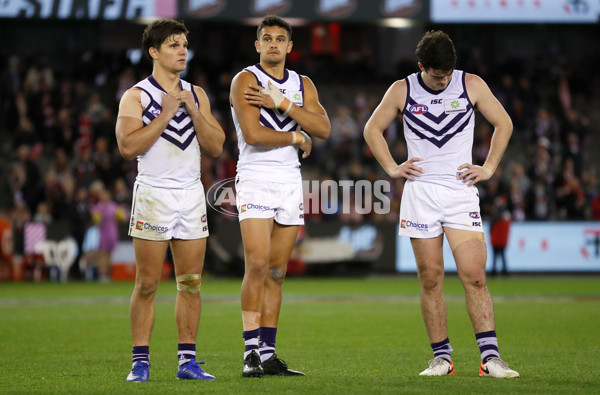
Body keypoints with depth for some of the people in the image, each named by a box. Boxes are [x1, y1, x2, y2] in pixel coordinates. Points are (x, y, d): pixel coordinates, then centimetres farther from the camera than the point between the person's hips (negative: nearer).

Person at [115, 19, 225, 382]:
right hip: (154, 193, -5)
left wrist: (194, 112, -5)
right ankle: (141, 362, 1)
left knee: (191, 282, 4)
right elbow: (128, 146, -15)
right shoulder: (136, 97, -3)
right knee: (147, 284, -4)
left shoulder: (196, 95, 12)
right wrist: (165, 115, -15)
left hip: (192, 193, 5)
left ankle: (187, 360, 9)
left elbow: (216, 146, 8)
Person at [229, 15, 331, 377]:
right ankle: (252, 352, -15)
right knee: (257, 264, -16)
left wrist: (282, 104, -11)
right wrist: (296, 137, -3)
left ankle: (268, 354, 7)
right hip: (255, 180, -5)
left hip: (291, 181, 6)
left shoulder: (303, 85, 13)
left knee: (277, 272, 5)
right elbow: (252, 134, -16)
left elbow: (323, 129, -1)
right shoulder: (246, 80, -4)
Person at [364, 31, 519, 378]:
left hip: (461, 191, -1)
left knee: (475, 275, -10)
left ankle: (491, 356, -12)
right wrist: (392, 168, 6)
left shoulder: (472, 85, 2)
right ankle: (442, 357, 7)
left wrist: (489, 168, 7)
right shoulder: (401, 91, 3)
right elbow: (373, 129, 16)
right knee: (430, 279, 0)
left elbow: (504, 124, 13)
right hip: (420, 191, 1)